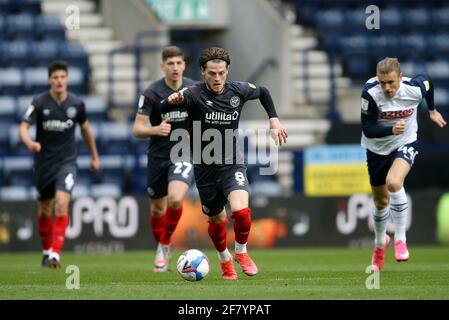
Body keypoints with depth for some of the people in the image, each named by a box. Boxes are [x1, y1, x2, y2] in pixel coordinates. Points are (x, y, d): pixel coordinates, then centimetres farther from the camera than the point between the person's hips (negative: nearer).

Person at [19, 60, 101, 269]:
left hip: (67, 162, -1)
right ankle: (47, 251, 33)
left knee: (62, 203, -21)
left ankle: (55, 254, -21)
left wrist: (95, 156, 21)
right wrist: (30, 143, -40)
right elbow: (23, 128, -18)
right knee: (44, 210, 12)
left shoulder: (76, 104, -4)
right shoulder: (39, 103, -10)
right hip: (43, 162, 1)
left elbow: (85, 128, 14)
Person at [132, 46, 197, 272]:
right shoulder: (151, 93, -11)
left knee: (175, 199, -25)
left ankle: (165, 245, -2)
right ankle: (161, 252, 36)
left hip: (184, 154, 0)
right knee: (157, 207, 11)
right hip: (158, 155, 0)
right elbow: (137, 129, -12)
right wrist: (156, 129, -30)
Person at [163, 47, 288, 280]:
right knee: (217, 220, 14)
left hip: (232, 165, 0)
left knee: (241, 210, -23)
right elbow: (164, 108, -33)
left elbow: (263, 92, 16)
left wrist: (274, 120, 7)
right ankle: (224, 259, 44)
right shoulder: (194, 94, -17)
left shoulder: (239, 91, -6)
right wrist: (172, 101, -55)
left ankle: (241, 252, 6)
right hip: (205, 169, 0)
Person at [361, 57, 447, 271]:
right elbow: (367, 130, -23)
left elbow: (428, 83, 3)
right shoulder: (370, 93, -27)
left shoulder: (415, 88, -23)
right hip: (377, 148, 1)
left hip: (405, 144, -1)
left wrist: (432, 111, 17)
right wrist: (391, 129, -40)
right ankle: (380, 242, 45)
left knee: (394, 182, -32)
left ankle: (400, 239, -20)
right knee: (380, 201, 15)